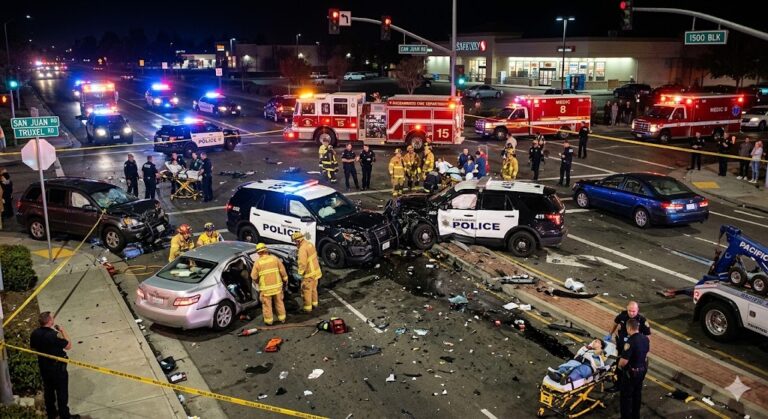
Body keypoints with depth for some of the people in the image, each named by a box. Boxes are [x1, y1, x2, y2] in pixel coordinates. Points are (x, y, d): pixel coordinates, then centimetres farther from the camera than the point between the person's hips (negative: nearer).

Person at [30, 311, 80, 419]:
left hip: (43, 366, 7)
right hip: (57, 367, -7)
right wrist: (63, 331, -14)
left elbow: (32, 347, 7)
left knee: (48, 390, 23)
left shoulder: (35, 333, -10)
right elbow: (68, 346, -21)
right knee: (62, 392, 9)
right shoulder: (53, 335, -31)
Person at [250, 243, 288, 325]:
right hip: (277, 286, 2)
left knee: (267, 304, 12)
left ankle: (268, 321, 20)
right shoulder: (274, 258, -4)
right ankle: (282, 318, 27)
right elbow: (282, 271, -1)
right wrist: (285, 279, 14)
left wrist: (258, 282, 14)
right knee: (279, 302, 17)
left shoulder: (257, 262, -9)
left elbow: (254, 277, -6)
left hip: (265, 288, -2)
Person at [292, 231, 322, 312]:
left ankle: (308, 308, 14)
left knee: (306, 291, 5)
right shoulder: (309, 244, 3)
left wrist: (301, 273, -14)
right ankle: (314, 304, 38)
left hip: (309, 273, -9)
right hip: (316, 270, 9)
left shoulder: (302, 249, -25)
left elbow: (302, 263, -26)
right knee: (313, 289, 24)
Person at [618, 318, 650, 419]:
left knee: (626, 396, 9)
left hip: (631, 372, -8)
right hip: (643, 369, 8)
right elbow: (647, 351, 12)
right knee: (637, 393, 24)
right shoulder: (645, 338, -6)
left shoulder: (630, 342, -31)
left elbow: (623, 361, -30)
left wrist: (620, 365, -8)